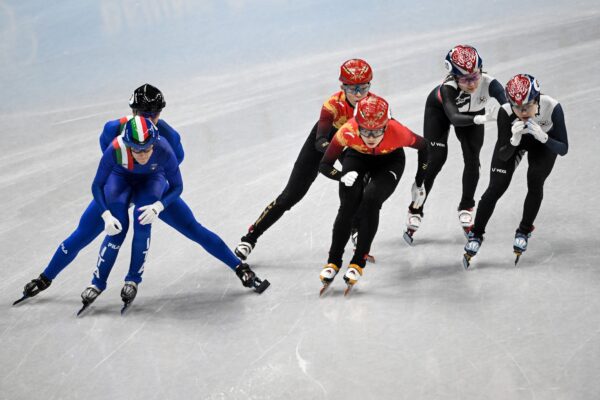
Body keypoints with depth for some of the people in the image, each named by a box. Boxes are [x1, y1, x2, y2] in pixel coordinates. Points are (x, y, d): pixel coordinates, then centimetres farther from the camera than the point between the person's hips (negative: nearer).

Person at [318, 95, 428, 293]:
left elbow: (423, 146, -15)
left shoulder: (397, 132, -38)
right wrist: (342, 176, -44)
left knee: (370, 200, -23)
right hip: (357, 157, 1)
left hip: (390, 160, -1)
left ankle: (358, 262, -8)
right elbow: (324, 165, -23)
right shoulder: (347, 132, -37)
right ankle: (333, 262, -1)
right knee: (348, 207, -18)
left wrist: (419, 185, -9)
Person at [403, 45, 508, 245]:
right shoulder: (447, 88, -44)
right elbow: (453, 117, -59)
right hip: (440, 109, -2)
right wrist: (482, 119, -75)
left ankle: (465, 211, 15)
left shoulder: (489, 84, -41)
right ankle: (415, 212, 5)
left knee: (472, 160, -5)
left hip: (473, 113, 2)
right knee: (435, 159, -8)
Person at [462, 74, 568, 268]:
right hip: (513, 140, 0)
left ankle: (524, 232, 8)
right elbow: (504, 155, -30)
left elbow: (563, 149, -33)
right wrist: (514, 141, -50)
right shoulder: (506, 113, -38)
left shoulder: (552, 108, -39)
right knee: (496, 188, -7)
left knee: (535, 183, -16)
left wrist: (543, 137, -51)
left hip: (543, 142, 0)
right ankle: (476, 235, 11)